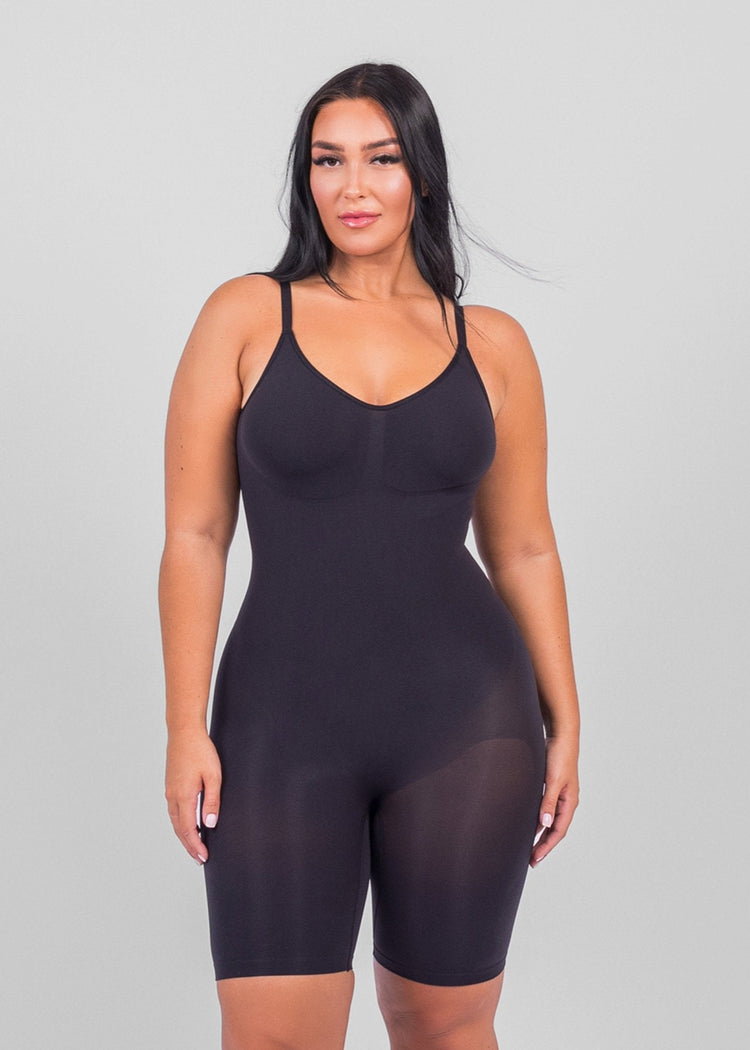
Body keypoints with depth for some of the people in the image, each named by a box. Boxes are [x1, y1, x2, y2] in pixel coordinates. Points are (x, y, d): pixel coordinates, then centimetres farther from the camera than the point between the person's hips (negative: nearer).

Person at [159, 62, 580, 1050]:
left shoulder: (492, 344, 7)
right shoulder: (246, 317, 2)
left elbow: (524, 550, 11)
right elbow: (195, 535, 0)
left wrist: (563, 723, 8)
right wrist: (186, 728, -6)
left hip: (466, 718, 2)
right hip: (284, 721, -1)